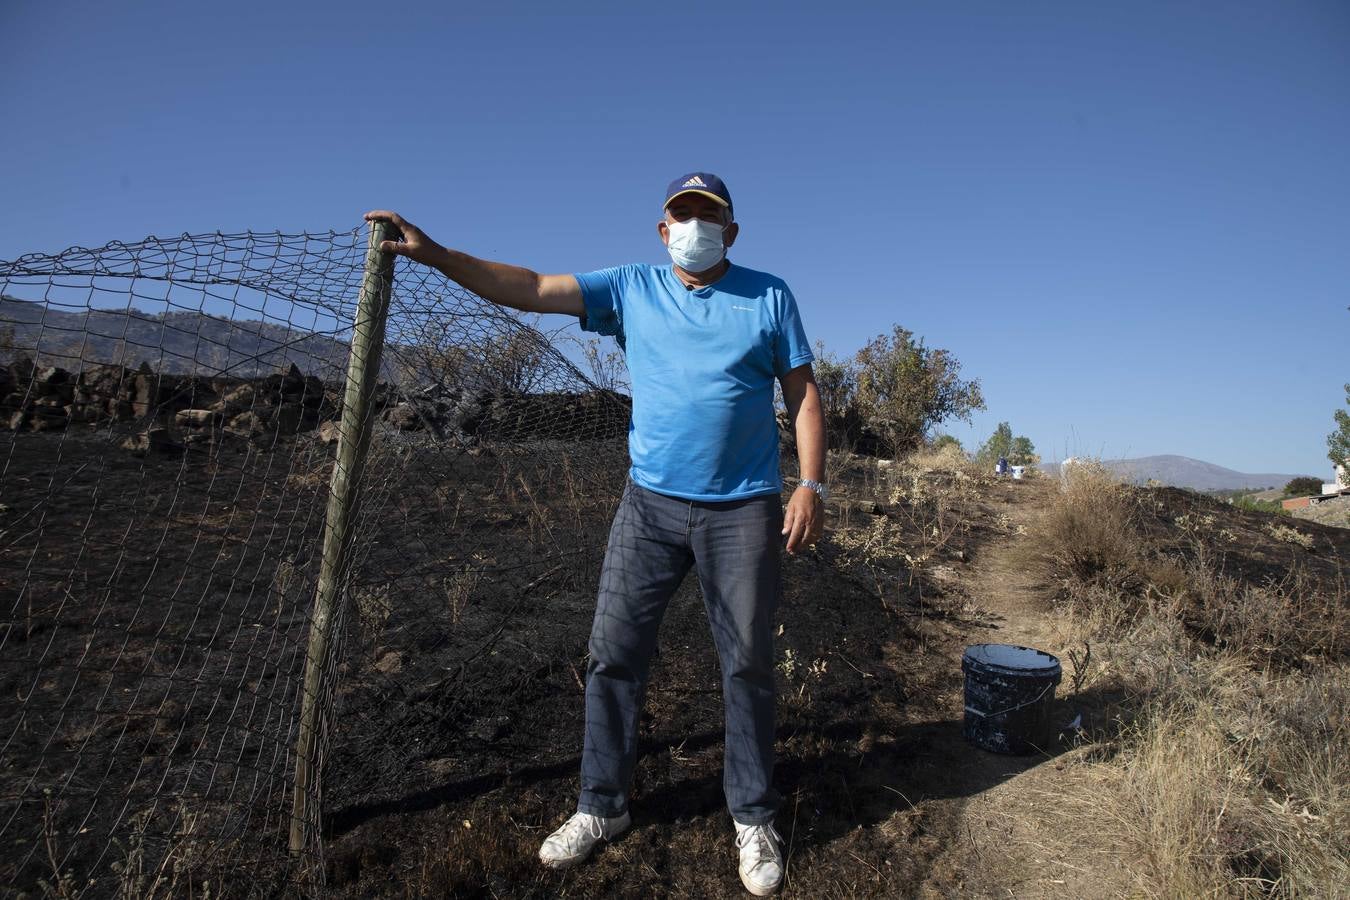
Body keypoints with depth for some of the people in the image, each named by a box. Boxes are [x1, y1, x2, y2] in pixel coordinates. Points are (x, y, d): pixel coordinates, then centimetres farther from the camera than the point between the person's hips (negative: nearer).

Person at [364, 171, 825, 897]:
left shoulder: (768, 296, 4)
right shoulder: (631, 288, 6)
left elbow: (803, 393, 3)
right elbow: (528, 288, -1)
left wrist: (811, 484, -7)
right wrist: (434, 254, -11)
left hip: (743, 510, -1)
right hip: (650, 503, 2)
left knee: (747, 666, 6)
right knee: (613, 654, 5)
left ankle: (753, 820, 25)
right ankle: (601, 807, 24)